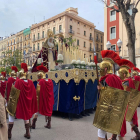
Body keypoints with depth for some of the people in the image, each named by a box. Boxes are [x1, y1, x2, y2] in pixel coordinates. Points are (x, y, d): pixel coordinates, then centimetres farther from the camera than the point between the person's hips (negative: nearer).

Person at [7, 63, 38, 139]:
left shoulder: (18, 81, -16)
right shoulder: (30, 82, -3)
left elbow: (14, 93, -13)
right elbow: (34, 93, 2)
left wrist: (11, 100, -2)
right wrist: (32, 104, 13)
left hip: (19, 102, -4)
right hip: (27, 102, 4)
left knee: (11, 114, 14)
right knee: (26, 116, 18)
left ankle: (9, 133, 19)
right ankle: (27, 133, 21)